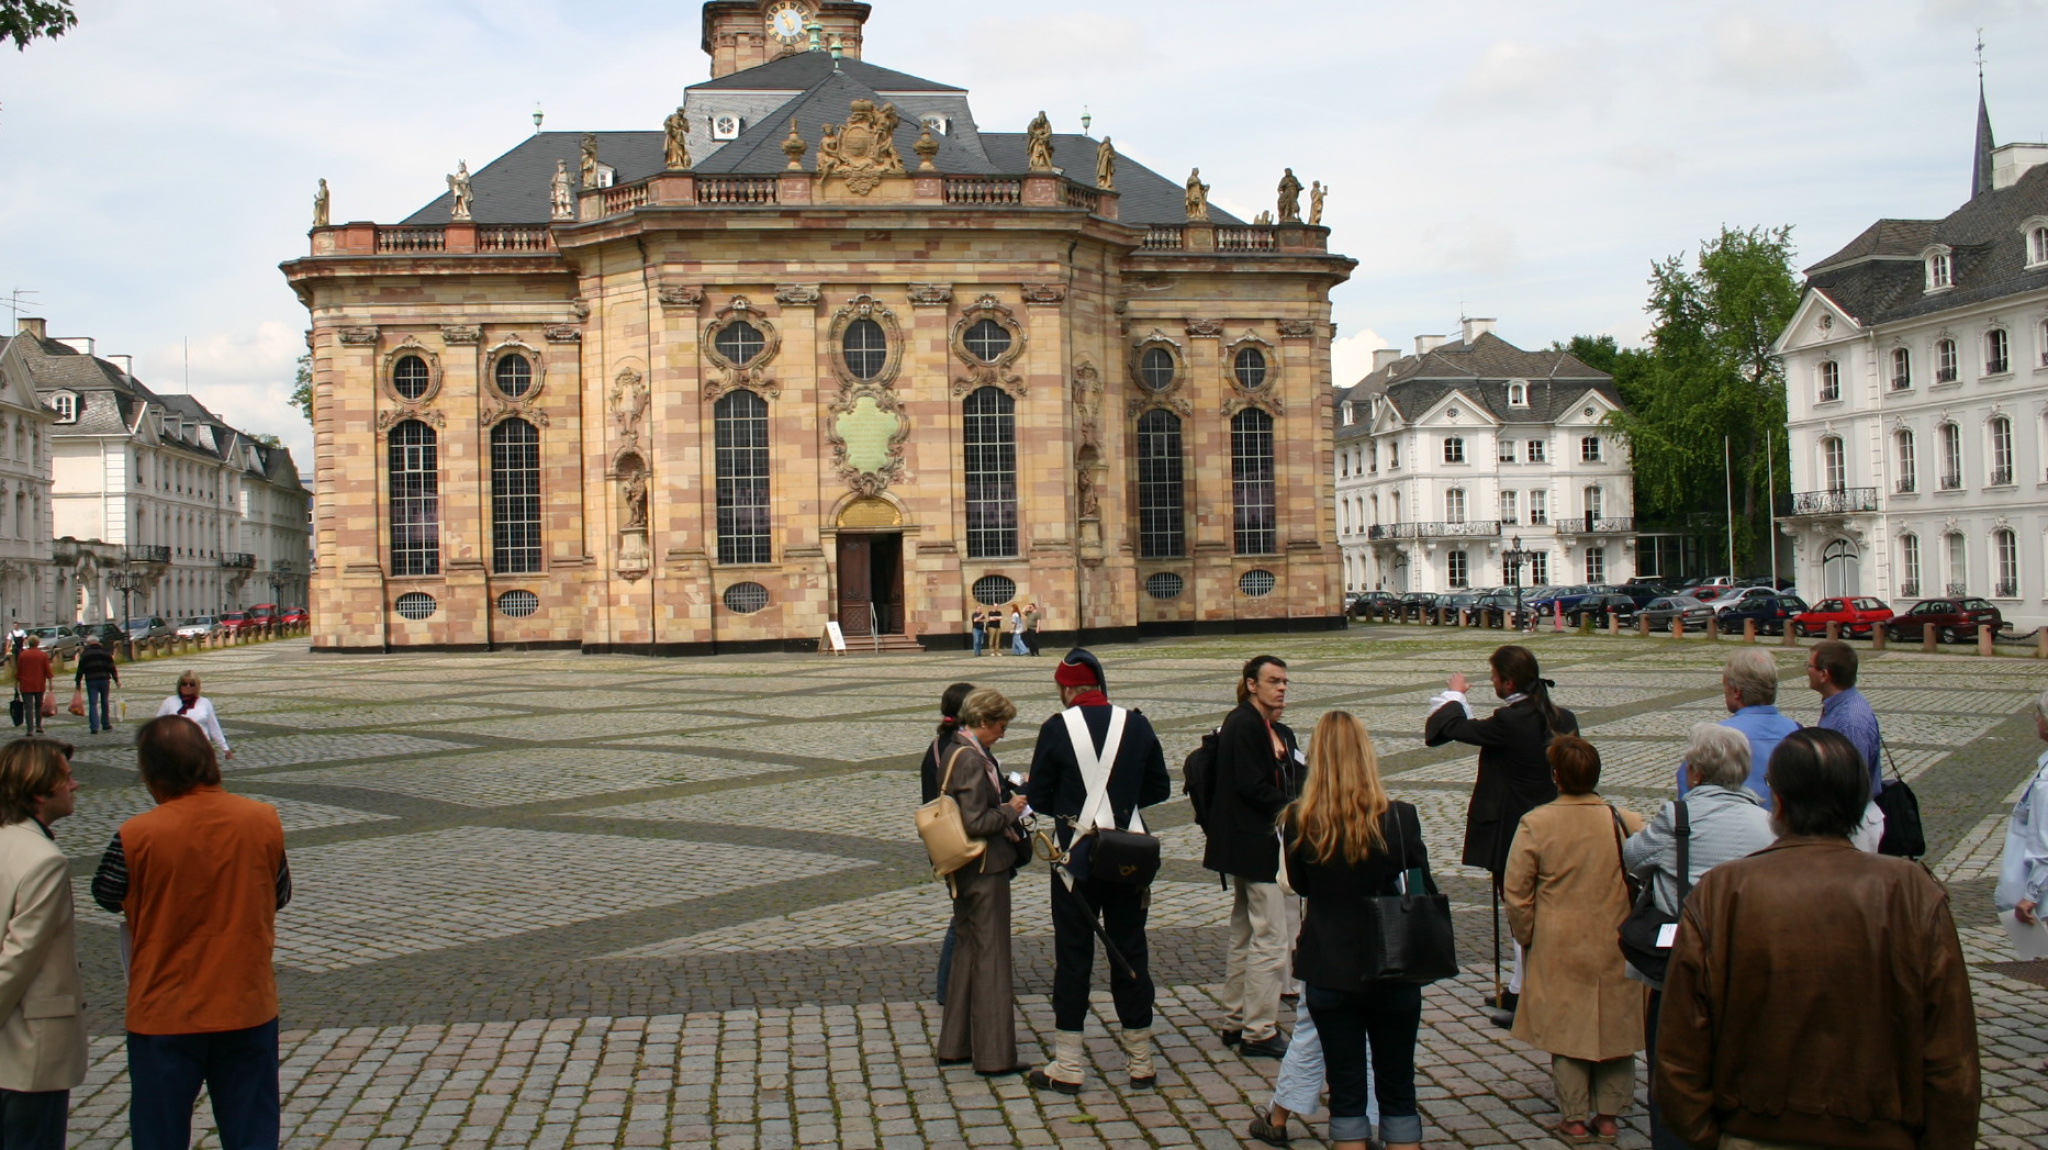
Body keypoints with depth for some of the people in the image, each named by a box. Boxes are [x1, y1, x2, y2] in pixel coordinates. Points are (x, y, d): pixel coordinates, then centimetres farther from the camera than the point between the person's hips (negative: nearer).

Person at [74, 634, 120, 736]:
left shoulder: (84, 653, 4)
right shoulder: (105, 651, 6)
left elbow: (80, 670, 3)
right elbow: (112, 667, 1)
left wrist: (77, 683, 9)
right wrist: (116, 679, 2)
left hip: (91, 681, -1)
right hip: (104, 680, 1)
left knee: (92, 704, -3)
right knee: (104, 702, 14)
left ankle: (94, 727, -12)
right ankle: (106, 724, 20)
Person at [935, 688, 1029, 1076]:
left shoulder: (954, 751, 9)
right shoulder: (973, 760, -21)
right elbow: (976, 822, -25)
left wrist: (1010, 792, 11)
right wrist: (1011, 810, -11)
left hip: (964, 873, 10)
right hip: (986, 870, -10)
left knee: (967, 952, 17)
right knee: (991, 958, -2)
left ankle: (955, 1045, 25)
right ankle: (994, 1055, 5)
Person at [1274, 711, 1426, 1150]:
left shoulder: (1299, 821, -11)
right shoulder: (1400, 819, -15)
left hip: (1329, 973, 1)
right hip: (1394, 970, -1)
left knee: (1346, 1089, 12)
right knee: (1398, 1088, 14)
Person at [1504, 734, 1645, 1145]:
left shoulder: (1535, 824, -12)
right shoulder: (1628, 823, -9)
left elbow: (1516, 892, -7)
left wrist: (1527, 937, 8)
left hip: (1559, 950, -1)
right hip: (1616, 951, 1)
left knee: (1566, 1029, 10)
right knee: (1615, 1027, 14)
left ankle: (1574, 1117, 15)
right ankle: (1608, 1114, 20)